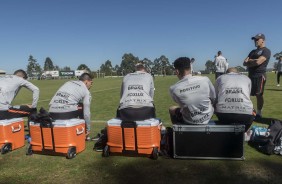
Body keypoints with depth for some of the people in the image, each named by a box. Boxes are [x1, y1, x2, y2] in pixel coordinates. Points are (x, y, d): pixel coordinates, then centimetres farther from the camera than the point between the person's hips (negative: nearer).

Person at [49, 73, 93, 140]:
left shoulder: (67, 83, 25)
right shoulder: (86, 91, 9)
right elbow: (86, 112, 7)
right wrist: (88, 129, 18)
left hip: (52, 114, 5)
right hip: (67, 114, -5)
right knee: (83, 108, 20)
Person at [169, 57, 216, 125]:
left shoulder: (173, 89, -21)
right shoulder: (205, 80, -19)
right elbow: (214, 99, -3)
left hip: (190, 122, -1)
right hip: (207, 118, 2)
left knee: (172, 109, 26)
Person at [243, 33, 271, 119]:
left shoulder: (266, 51, -3)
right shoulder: (253, 51, 21)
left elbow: (258, 62, -18)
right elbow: (244, 63, 12)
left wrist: (249, 61, 0)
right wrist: (252, 61, -8)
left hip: (260, 75, -8)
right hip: (251, 75, 8)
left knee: (259, 95, -3)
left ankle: (259, 113, 7)